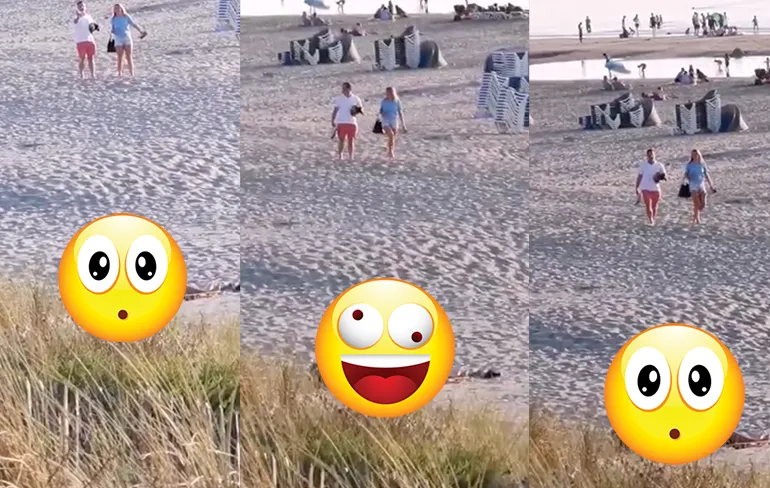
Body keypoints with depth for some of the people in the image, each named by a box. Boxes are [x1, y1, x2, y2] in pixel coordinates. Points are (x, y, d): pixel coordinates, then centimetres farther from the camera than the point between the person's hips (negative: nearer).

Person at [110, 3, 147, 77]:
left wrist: (141, 31, -17)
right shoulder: (114, 19, 5)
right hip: (118, 40, 1)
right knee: (120, 58, -2)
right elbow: (113, 29, 12)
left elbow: (134, 24, -5)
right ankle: (120, 73, 0)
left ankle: (131, 74, 0)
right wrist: (113, 31, -12)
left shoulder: (126, 17, 0)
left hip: (127, 38, -1)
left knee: (129, 57, -1)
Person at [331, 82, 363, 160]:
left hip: (352, 123, 1)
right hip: (341, 122, -1)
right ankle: (339, 155, 9)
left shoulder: (355, 99, 3)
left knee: (351, 140, 3)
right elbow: (335, 110, 4)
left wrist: (357, 111, -10)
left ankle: (350, 156, 9)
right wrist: (332, 121, -2)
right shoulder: (339, 98, 2)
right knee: (341, 140, 0)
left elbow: (361, 109, 13)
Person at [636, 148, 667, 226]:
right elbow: (639, 177, 8)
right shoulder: (643, 165, 1)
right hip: (645, 189, -1)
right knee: (648, 205, -13)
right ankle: (650, 220, -10)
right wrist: (636, 188, 6)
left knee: (654, 207, 8)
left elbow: (664, 176, 4)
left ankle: (653, 220, 24)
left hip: (655, 189, 1)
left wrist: (661, 177, -20)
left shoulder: (659, 165, -1)